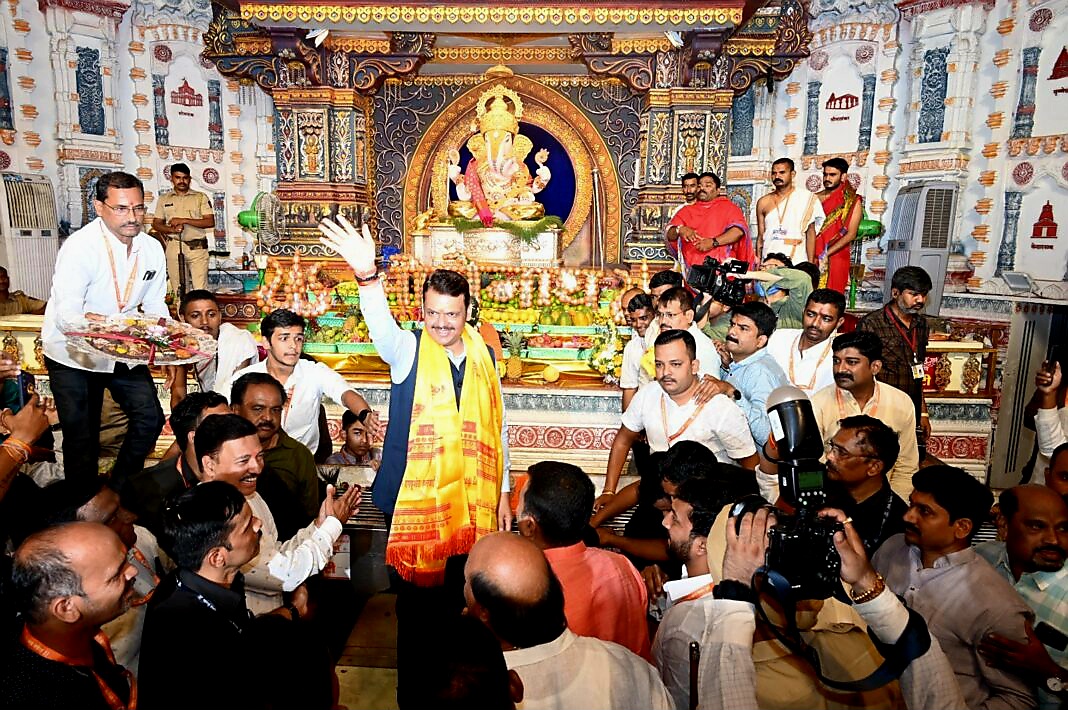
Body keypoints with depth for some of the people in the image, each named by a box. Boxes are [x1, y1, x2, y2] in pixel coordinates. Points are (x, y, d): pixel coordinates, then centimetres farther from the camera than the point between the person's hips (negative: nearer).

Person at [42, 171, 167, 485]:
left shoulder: (152, 249, -4)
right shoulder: (80, 246, -21)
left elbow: (155, 306, 5)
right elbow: (66, 315, -28)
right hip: (73, 354, -5)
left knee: (150, 419, 2)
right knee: (81, 436, 1)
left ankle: (121, 488, 24)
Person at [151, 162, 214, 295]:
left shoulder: (201, 197, 5)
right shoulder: (164, 199, 12)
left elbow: (210, 222, -5)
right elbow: (156, 224, 12)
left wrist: (184, 220, -13)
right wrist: (172, 229, -10)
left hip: (197, 247, -2)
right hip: (174, 246, 2)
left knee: (200, 288, -8)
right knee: (176, 287, 4)